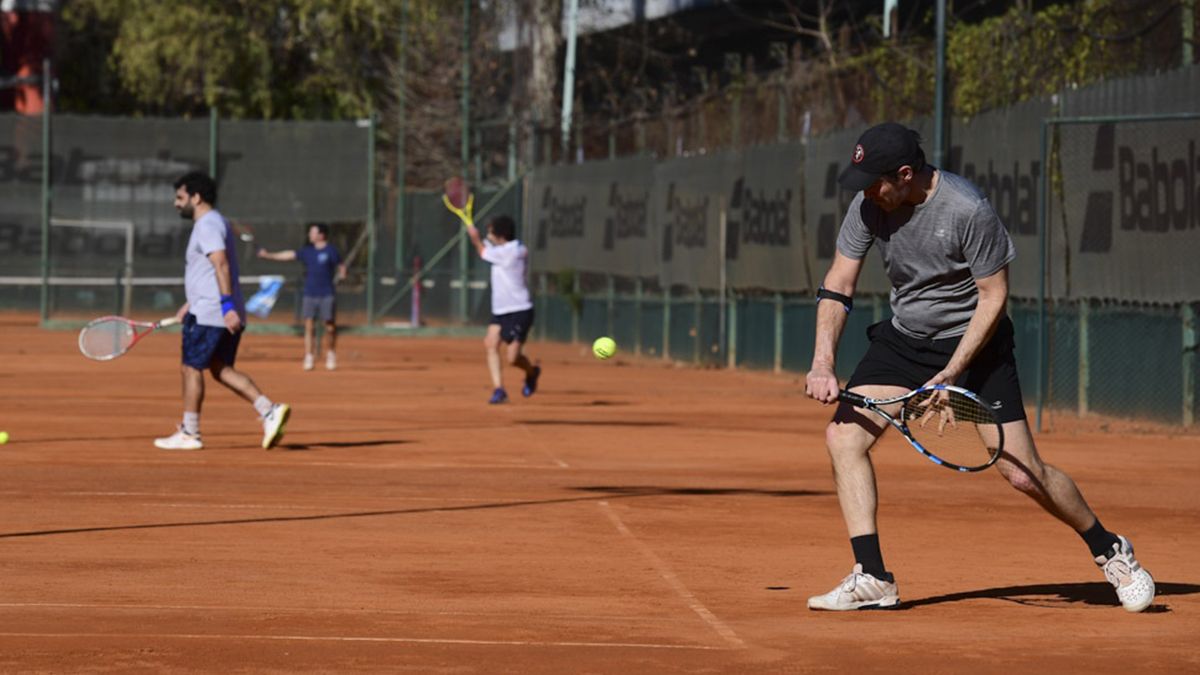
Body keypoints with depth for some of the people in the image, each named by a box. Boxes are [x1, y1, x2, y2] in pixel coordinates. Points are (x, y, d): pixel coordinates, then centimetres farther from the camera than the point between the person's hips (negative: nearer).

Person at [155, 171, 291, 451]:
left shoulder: (207, 226, -12)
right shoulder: (214, 223, 20)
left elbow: (222, 266, -24)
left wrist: (226, 306, -31)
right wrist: (191, 305, 30)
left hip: (208, 314, -10)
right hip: (228, 316, 10)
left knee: (192, 368, 0)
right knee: (221, 370, 11)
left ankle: (189, 433, 4)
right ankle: (270, 411, -2)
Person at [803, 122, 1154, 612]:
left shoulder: (968, 211, -26)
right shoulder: (868, 204, -11)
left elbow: (993, 296, -18)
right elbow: (838, 285, -4)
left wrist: (951, 374, -24)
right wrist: (823, 364, -16)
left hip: (974, 341, -5)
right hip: (903, 339, 5)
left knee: (1023, 474, -9)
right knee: (842, 435, -12)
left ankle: (1109, 551, 15)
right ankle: (872, 580, -9)